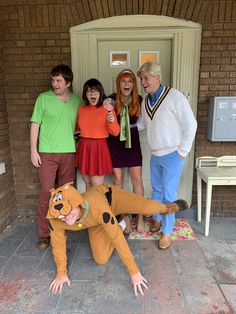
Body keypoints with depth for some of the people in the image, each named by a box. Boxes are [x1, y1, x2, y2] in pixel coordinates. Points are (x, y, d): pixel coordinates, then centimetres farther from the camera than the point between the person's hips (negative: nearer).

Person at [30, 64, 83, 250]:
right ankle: (44, 234, 10)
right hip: (47, 152, -2)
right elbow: (35, 124, 1)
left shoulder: (77, 101, 7)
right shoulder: (43, 98, 0)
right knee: (47, 192, -2)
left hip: (69, 152, 3)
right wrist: (33, 150, -4)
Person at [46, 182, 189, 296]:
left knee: (148, 208, -22)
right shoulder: (55, 219, -35)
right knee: (101, 259, -5)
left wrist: (134, 272, -31)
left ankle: (171, 207, 18)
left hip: (110, 196, -3)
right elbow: (58, 244, -15)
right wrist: (61, 272, -5)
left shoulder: (97, 208, -47)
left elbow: (118, 238, -38)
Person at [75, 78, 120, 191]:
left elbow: (115, 132, -9)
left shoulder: (107, 109, -4)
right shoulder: (81, 109, 8)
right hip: (83, 148, 5)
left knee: (97, 187, -1)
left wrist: (111, 121, -24)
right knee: (87, 184, 14)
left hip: (99, 148, -4)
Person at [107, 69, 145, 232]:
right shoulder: (111, 100, -7)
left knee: (137, 179, 1)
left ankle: (140, 217, 15)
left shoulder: (139, 100, -3)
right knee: (118, 179, 9)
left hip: (132, 143, 1)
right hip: (115, 143, -1)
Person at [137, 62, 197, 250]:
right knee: (156, 190, 18)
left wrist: (182, 152, -12)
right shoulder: (146, 101, 6)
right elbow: (141, 124, 19)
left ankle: (167, 232, 15)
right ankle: (157, 219, 39)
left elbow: (191, 125, -12)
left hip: (172, 155, -6)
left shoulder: (175, 97, -15)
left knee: (169, 194, -1)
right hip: (155, 155, 7)